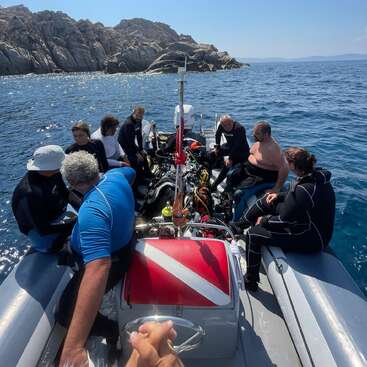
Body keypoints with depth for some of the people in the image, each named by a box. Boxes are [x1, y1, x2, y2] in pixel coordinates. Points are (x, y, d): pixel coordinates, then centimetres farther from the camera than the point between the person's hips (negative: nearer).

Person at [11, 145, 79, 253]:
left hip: (59, 212, 7)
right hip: (38, 228, -7)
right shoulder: (30, 193, -36)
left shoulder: (53, 173, -15)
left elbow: (65, 193, 3)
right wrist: (75, 222, -29)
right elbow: (44, 229, -30)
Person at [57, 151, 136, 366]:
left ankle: (112, 330, 14)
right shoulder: (116, 175, -16)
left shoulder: (92, 210, -43)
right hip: (126, 238, 10)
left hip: (112, 262, -9)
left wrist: (73, 346, -57)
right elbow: (131, 171, 10)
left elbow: (98, 268, -54)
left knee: (66, 313, -1)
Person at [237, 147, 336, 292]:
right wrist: (279, 195, 3)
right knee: (268, 200, 10)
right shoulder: (316, 174, -6)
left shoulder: (304, 189, -34)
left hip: (310, 240, -9)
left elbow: (284, 220, -25)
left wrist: (263, 220, -9)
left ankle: (250, 281, 10)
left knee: (253, 234, -9)